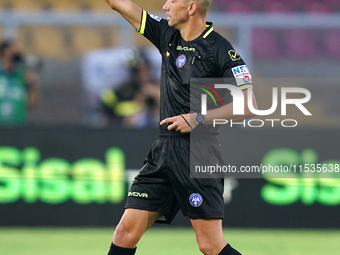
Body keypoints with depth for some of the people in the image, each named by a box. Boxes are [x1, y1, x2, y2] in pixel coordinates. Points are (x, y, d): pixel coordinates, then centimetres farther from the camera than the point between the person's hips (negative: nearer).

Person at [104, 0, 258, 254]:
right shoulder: (167, 35, 11)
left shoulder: (221, 50, -9)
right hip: (163, 150, 7)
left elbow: (248, 106, -13)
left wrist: (199, 119, -17)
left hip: (197, 153, -7)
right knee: (126, 233, 1)